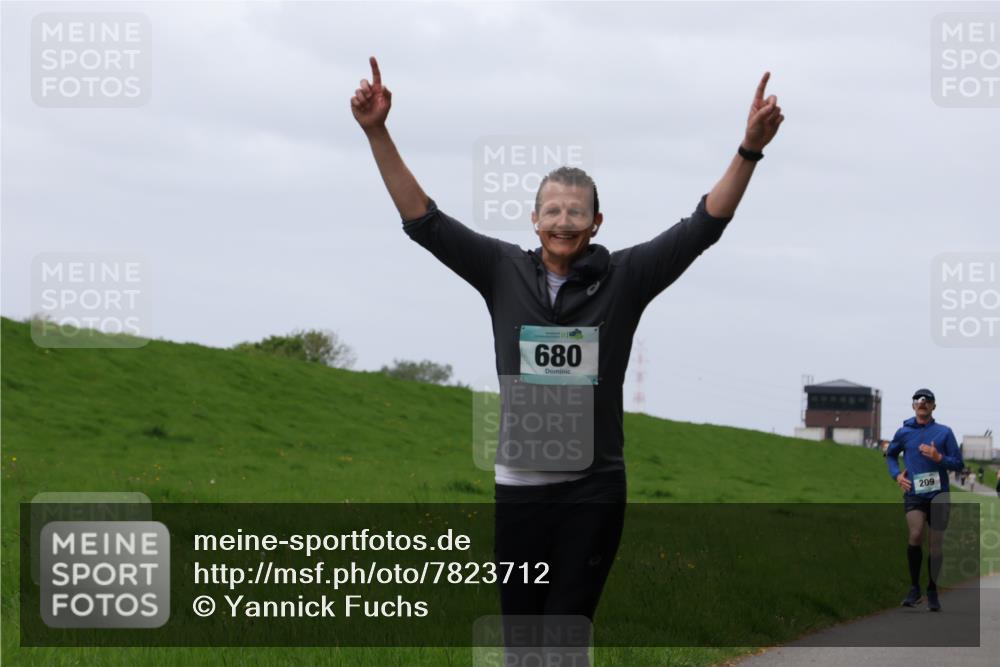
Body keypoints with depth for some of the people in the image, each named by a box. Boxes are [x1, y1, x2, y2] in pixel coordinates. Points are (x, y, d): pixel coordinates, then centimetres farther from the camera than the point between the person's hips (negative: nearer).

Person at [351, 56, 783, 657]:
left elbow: (702, 228, -5)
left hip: (595, 488, -1)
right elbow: (426, 222, -1)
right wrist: (379, 134, -11)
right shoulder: (503, 270, 2)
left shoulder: (624, 278, 0)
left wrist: (750, 150, -17)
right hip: (519, 485, 1)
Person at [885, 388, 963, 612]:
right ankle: (914, 588, -9)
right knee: (915, 535, -22)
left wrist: (939, 458, -13)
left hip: (938, 495, 0)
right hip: (913, 494, 0)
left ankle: (932, 593, 19)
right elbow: (891, 455, 26)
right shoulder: (904, 432, 8)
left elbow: (959, 464, 5)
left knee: (935, 545, 4)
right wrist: (896, 474, 8)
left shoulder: (944, 432, 4)